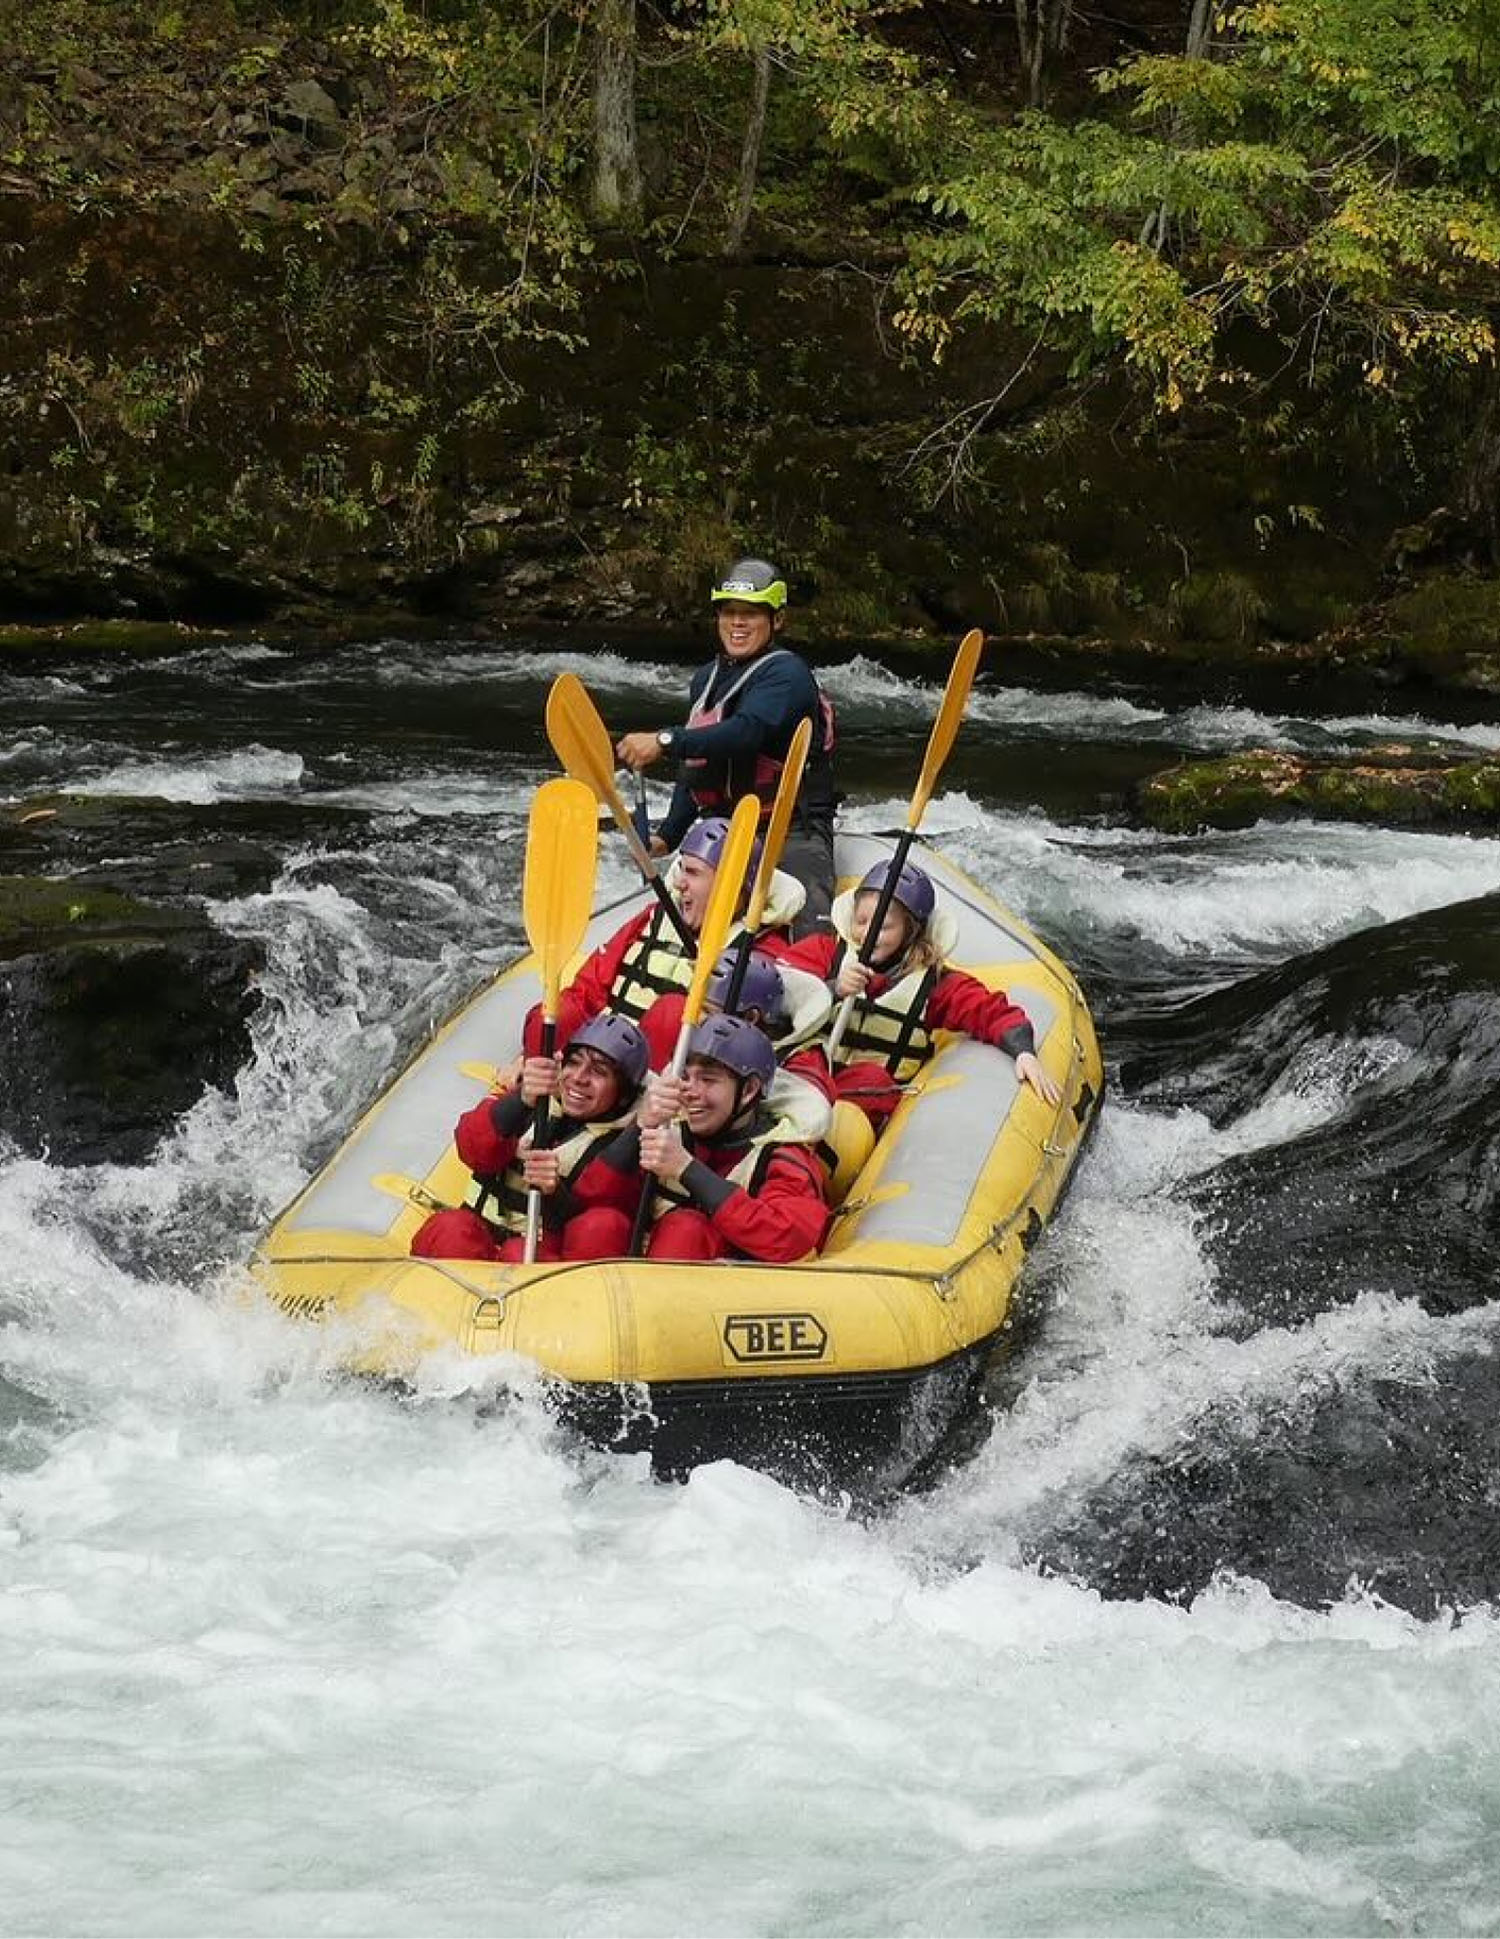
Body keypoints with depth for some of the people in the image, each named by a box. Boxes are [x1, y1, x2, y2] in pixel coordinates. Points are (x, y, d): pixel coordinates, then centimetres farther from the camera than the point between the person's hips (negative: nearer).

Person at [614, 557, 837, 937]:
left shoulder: (785, 672, -9)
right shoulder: (706, 680, 18)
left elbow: (748, 732, -29)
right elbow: (693, 773, 27)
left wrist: (666, 741, -37)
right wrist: (667, 837, 17)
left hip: (791, 833, -7)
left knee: (814, 937, -29)